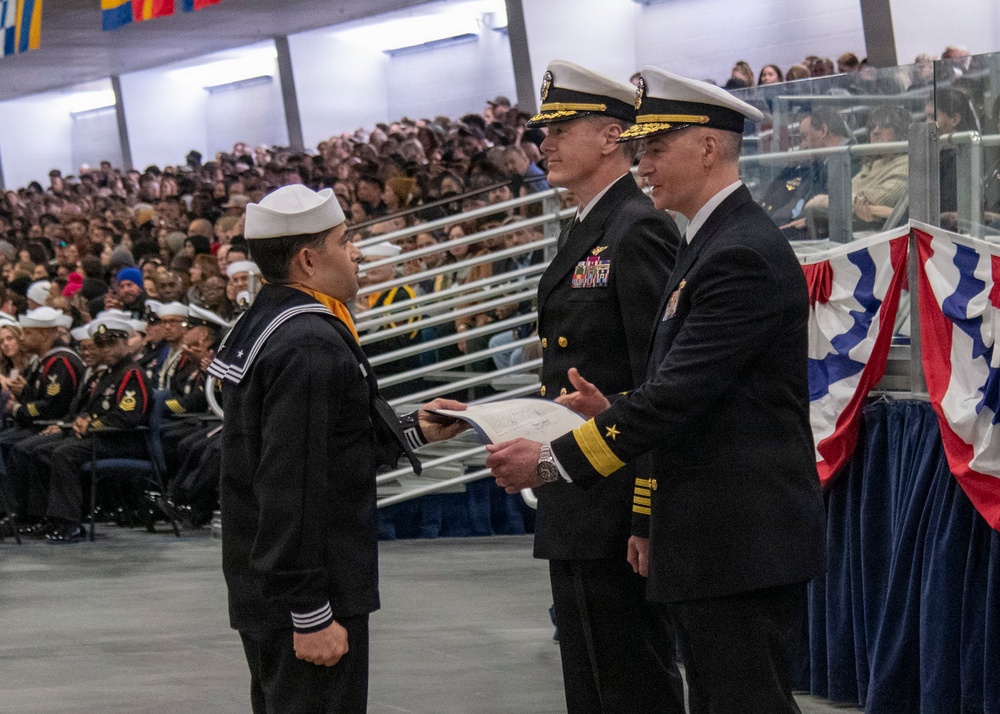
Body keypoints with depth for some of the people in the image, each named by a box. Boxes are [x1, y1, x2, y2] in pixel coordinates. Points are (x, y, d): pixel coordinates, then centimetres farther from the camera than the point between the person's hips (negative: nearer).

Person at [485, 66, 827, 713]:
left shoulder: (744, 254, -18)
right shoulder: (710, 243, 16)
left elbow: (678, 394, -23)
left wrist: (551, 461, -19)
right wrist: (612, 415, 3)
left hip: (745, 544, -11)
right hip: (714, 543, 11)